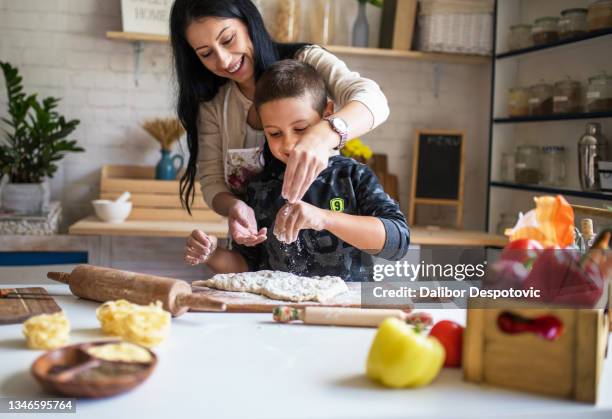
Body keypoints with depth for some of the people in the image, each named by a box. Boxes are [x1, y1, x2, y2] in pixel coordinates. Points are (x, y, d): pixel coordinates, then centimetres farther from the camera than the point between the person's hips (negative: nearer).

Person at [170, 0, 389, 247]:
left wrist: (322, 135, -47)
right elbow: (212, 182, -2)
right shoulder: (211, 104, 0)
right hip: (255, 240, 2)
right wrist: (232, 206, -26)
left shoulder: (305, 62, -10)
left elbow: (373, 100, -26)